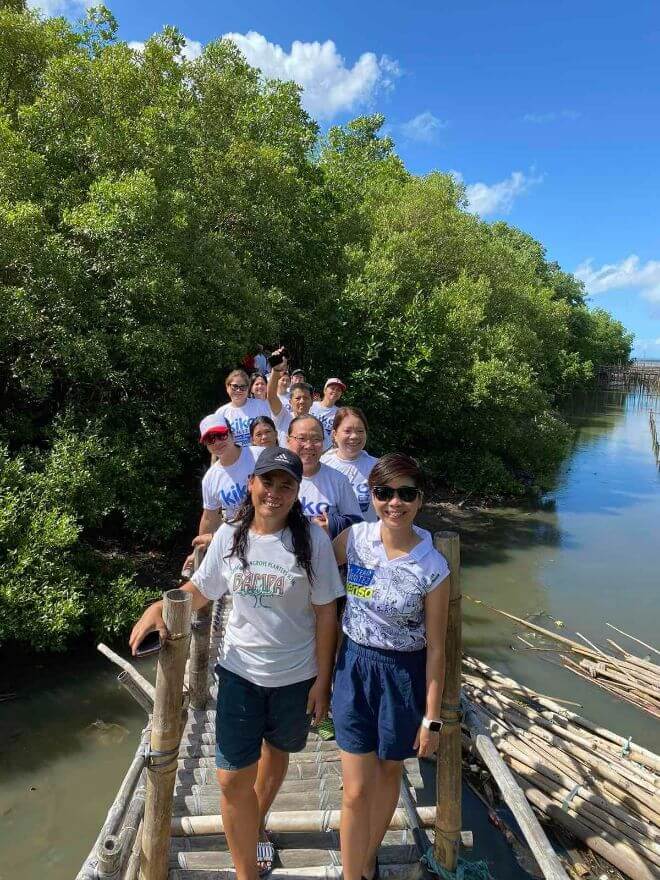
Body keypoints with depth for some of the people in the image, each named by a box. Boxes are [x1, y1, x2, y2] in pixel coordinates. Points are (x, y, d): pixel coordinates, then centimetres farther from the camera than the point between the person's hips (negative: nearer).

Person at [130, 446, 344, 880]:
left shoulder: (313, 539, -17)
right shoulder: (230, 536, -9)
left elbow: (325, 613, -11)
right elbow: (200, 591, 3)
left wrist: (322, 680, -8)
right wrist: (160, 606, -16)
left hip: (296, 677, -1)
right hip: (240, 671, 1)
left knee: (275, 754, 24)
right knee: (233, 779, 3)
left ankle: (257, 821, 56)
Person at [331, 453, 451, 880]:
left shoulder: (433, 567, -17)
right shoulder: (355, 538, -12)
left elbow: (435, 647, -10)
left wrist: (431, 716, -5)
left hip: (403, 675, 0)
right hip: (354, 667, 1)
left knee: (389, 771, 22)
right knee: (357, 790, 6)